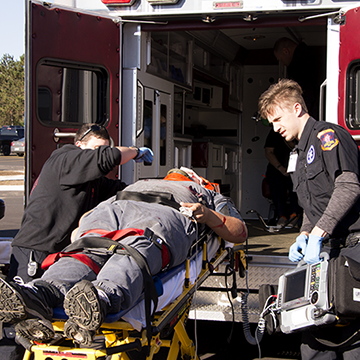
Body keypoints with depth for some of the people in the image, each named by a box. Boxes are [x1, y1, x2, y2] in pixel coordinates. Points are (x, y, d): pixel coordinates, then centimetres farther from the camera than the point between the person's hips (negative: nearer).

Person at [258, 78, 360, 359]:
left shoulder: (327, 135, -5)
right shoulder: (300, 153, 23)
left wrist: (317, 234, -21)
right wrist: (303, 236, 8)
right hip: (326, 249, 9)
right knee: (315, 323, 4)